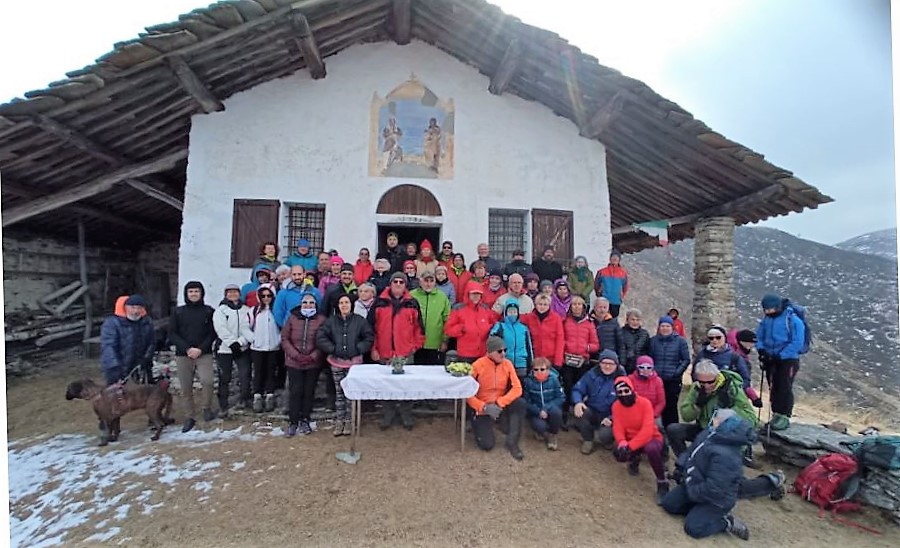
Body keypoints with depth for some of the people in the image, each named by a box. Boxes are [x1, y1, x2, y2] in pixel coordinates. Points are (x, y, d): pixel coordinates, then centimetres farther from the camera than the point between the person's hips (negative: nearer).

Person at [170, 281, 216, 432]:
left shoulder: (209, 311, 4)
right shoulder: (179, 312, 7)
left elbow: (213, 333, 1)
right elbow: (172, 334, 3)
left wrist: (200, 349, -12)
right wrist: (187, 348, -10)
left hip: (204, 354, -2)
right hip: (183, 355, 2)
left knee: (207, 380, -20)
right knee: (186, 388, 5)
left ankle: (206, 408, 2)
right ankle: (189, 417, 18)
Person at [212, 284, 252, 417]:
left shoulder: (246, 310, 9)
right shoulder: (220, 310, 2)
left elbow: (247, 328, -2)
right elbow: (221, 329, -10)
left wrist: (240, 342, -16)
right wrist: (232, 343, -18)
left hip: (243, 348, 2)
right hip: (225, 349, -2)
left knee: (245, 374, -4)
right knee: (224, 379, 5)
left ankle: (244, 398, 16)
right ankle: (223, 406, 15)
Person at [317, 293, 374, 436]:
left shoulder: (360, 321, 0)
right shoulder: (331, 321, 3)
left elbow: (369, 337, 2)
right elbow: (320, 338, -1)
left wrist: (358, 349, -7)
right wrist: (333, 349, -7)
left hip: (354, 361, -1)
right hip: (337, 362, 1)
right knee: (339, 393, 7)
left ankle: (349, 421, 15)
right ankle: (339, 421, 17)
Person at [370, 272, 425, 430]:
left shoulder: (412, 303, 4)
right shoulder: (380, 302, 2)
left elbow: (418, 326, 7)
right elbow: (371, 326, 2)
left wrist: (416, 345, 3)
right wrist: (373, 348, -1)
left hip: (406, 353, 0)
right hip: (384, 353, 0)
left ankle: (406, 416, 20)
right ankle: (388, 415, 24)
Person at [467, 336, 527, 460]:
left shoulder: (507, 364, -7)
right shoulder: (477, 366, -17)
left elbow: (517, 388, -12)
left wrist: (499, 403, -23)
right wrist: (485, 407, -25)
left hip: (501, 406, 3)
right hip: (481, 409, -3)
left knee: (521, 404, -26)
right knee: (487, 445, -16)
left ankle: (512, 442, -12)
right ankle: (479, 425, 19)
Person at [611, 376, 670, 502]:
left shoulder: (644, 403, -21)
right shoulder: (616, 406, -6)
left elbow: (647, 430, -28)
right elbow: (617, 427, -11)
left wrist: (630, 446, -36)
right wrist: (622, 443, -33)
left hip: (651, 438, -4)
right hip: (631, 440, 4)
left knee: (651, 449, -39)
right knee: (618, 453, -27)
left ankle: (662, 483, -14)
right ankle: (635, 459, 12)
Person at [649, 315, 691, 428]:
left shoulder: (680, 341, 2)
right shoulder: (653, 340, 6)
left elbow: (686, 360, 3)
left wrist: (677, 372, -5)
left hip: (673, 381, -2)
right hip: (656, 380, 2)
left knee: (671, 406, -3)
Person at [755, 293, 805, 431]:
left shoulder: (793, 320, -13)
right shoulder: (765, 320, 4)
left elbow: (797, 343, -16)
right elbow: (759, 337, 13)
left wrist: (780, 355, -19)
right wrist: (761, 349, -5)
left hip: (788, 360, -6)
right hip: (771, 360, 6)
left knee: (785, 388, -6)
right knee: (774, 388, 11)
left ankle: (785, 417, 3)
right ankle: (777, 414, 22)